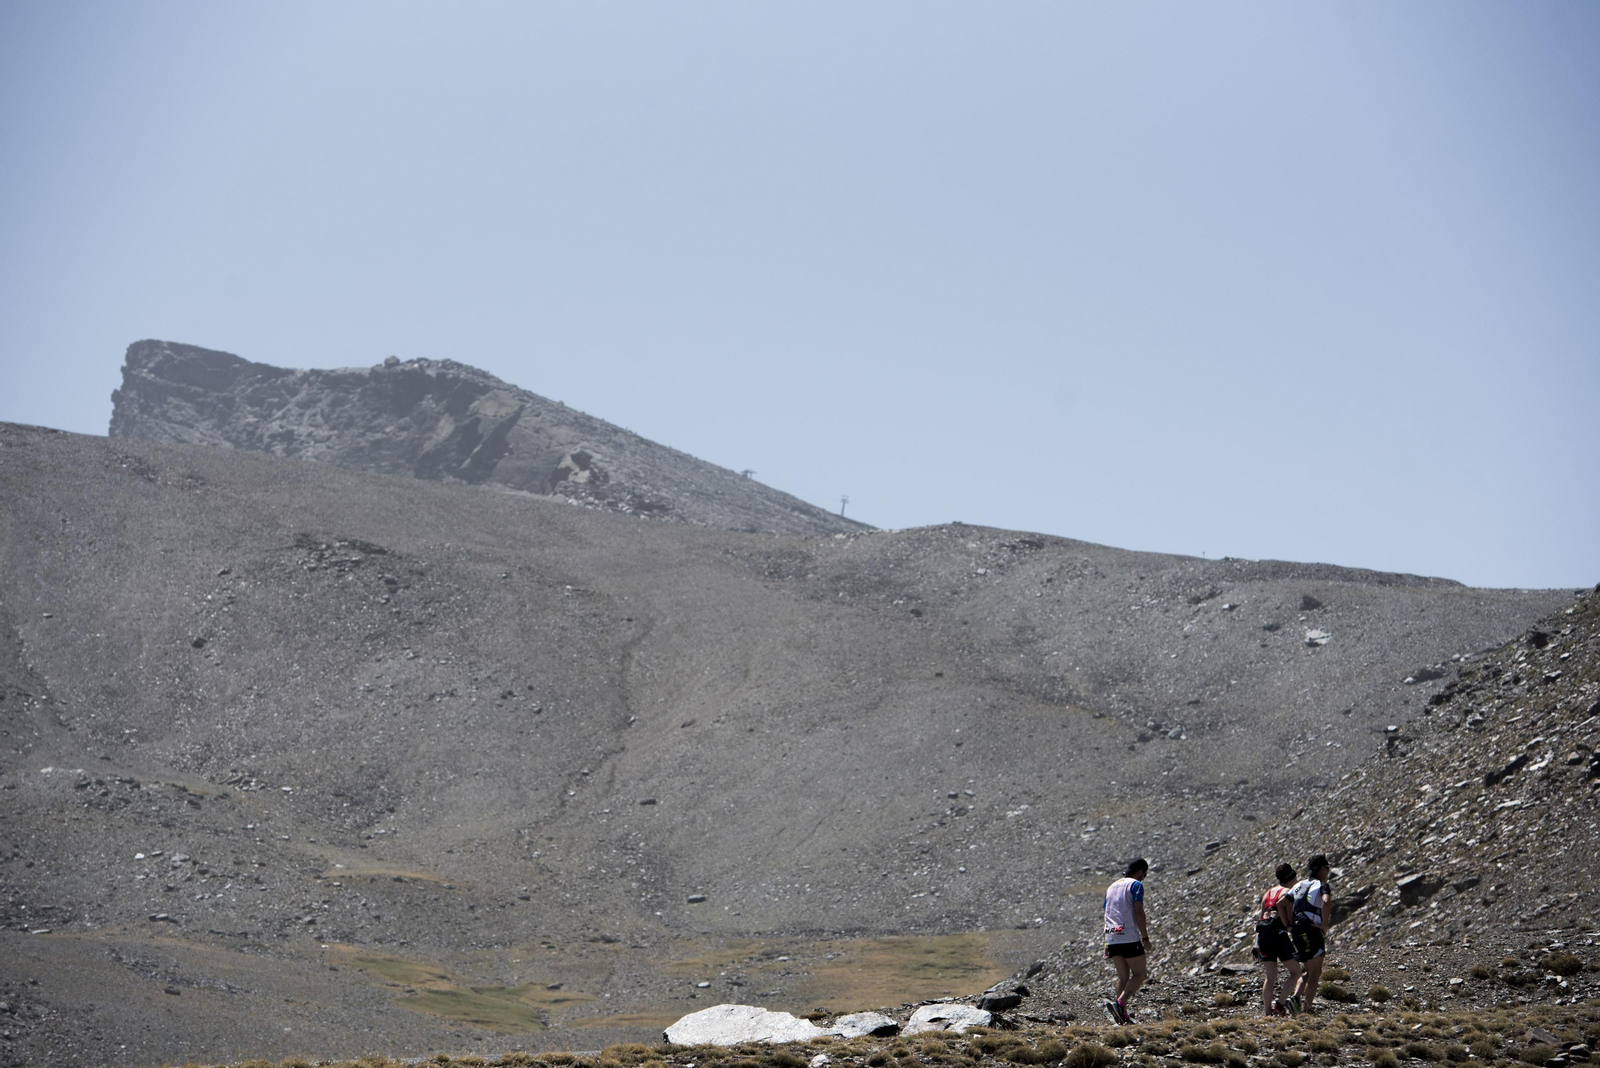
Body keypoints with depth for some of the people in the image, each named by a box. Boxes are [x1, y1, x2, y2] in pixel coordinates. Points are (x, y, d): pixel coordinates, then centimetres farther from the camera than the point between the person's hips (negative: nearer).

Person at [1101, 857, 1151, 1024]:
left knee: (1123, 976, 12)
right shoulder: (1136, 885, -1)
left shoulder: (1112, 887, 21)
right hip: (1129, 938, -7)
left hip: (1112, 938, 7)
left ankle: (1123, 1015, 5)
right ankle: (1119, 1003, -18)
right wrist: (1145, 938, -10)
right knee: (1140, 974, 0)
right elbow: (1138, 912, -11)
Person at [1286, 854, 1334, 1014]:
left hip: (1297, 933, 7)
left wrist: (1291, 924, 12)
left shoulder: (1300, 885, 18)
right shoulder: (1322, 886, -3)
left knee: (1307, 971, 18)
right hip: (1313, 933, -7)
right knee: (1315, 973, -1)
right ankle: (1307, 1009, -8)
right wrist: (1325, 925, -17)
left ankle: (1295, 997, -4)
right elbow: (1326, 902, -26)